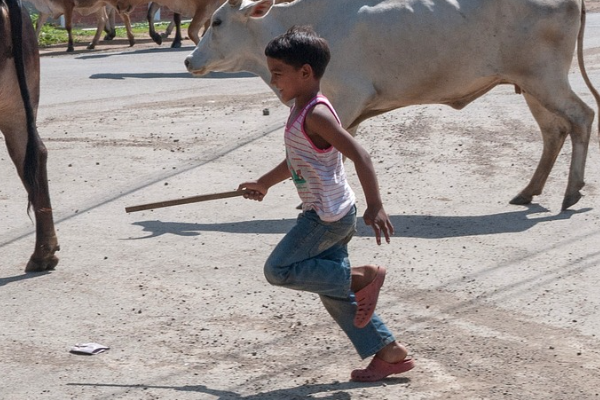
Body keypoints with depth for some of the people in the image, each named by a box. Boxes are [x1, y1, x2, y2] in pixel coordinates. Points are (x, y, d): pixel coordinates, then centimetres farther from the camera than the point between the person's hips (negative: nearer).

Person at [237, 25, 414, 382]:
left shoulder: (315, 115, -19)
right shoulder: (302, 109, 11)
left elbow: (359, 155, -25)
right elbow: (297, 160, 27)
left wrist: (375, 206, -29)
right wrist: (264, 183, 37)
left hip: (328, 215, -10)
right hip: (328, 216, 10)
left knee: (279, 270, -8)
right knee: (333, 291, 13)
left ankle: (363, 277, -5)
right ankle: (390, 353, 16)